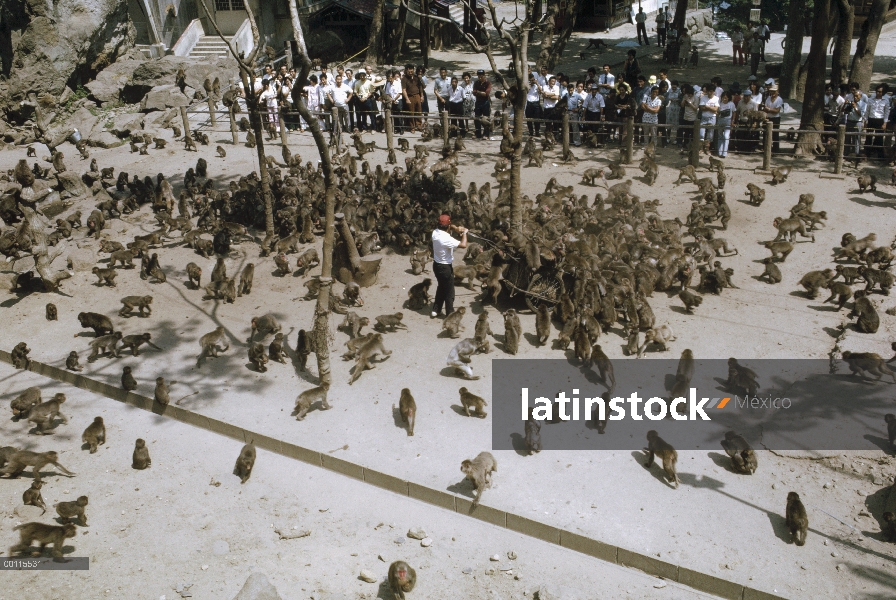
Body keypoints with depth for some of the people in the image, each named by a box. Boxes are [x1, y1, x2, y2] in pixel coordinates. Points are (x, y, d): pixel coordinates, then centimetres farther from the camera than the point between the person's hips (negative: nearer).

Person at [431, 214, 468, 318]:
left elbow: (449, 227, 13)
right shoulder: (446, 239, -29)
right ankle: (450, 314, 18)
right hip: (445, 267, -8)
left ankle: (436, 310, 32)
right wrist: (464, 232, -16)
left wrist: (456, 228, -5)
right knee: (449, 291, 8)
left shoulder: (435, 232, -6)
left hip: (436, 265, 8)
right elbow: (463, 245, -32)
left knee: (441, 287, 25)